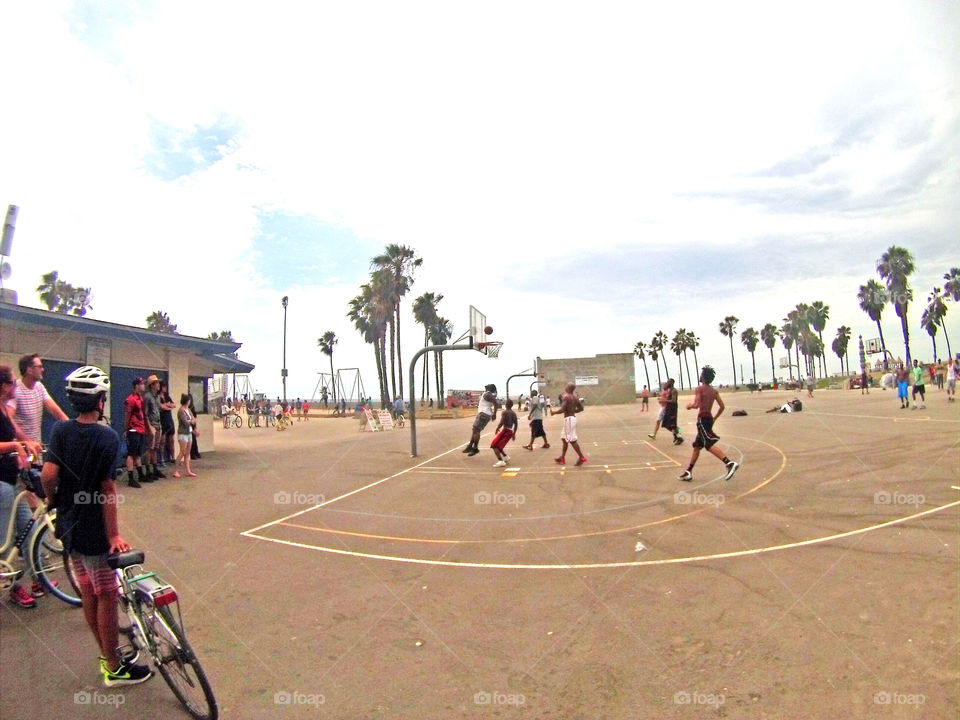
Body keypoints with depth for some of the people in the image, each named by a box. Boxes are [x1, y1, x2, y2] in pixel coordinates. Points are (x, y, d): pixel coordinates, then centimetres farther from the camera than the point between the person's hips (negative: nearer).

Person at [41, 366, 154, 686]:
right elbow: (107, 491, -19)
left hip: (69, 525, 7)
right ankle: (114, 668, 19)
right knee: (107, 597, 6)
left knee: (88, 593, 17)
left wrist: (54, 500, 9)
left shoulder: (61, 430, -2)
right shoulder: (107, 437, -18)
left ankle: (108, 654, 34)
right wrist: (115, 535, -14)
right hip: (93, 530, -6)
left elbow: (48, 475, -11)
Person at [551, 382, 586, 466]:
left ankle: (581, 457, -3)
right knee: (564, 439, 16)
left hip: (569, 418, -9)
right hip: (573, 417, 9)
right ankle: (562, 458, 21)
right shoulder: (575, 397, 10)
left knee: (572, 440, -5)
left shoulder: (565, 396, -15)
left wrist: (553, 412, -7)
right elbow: (581, 408, 13)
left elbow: (562, 409, -23)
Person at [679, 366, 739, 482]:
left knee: (710, 445, -16)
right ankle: (688, 472, 19)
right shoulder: (714, 391, 12)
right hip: (709, 418, 9)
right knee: (697, 446, 14)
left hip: (702, 419, -9)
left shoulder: (699, 389, -9)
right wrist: (714, 418, 20)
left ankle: (729, 463, -30)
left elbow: (696, 405, -19)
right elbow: (722, 406, 11)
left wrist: (689, 405, 2)